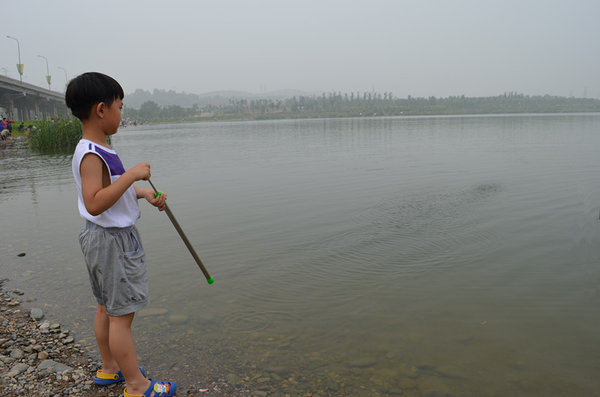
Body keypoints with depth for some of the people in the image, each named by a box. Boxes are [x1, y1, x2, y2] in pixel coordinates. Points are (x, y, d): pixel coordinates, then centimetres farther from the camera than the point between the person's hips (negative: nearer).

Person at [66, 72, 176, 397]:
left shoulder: (97, 150, 10)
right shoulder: (91, 154, -22)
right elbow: (94, 204, -31)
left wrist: (144, 193, 7)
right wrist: (132, 175, -29)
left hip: (112, 237, 11)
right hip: (111, 240, -11)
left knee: (107, 307, 20)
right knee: (122, 314, 0)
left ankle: (110, 369, 37)